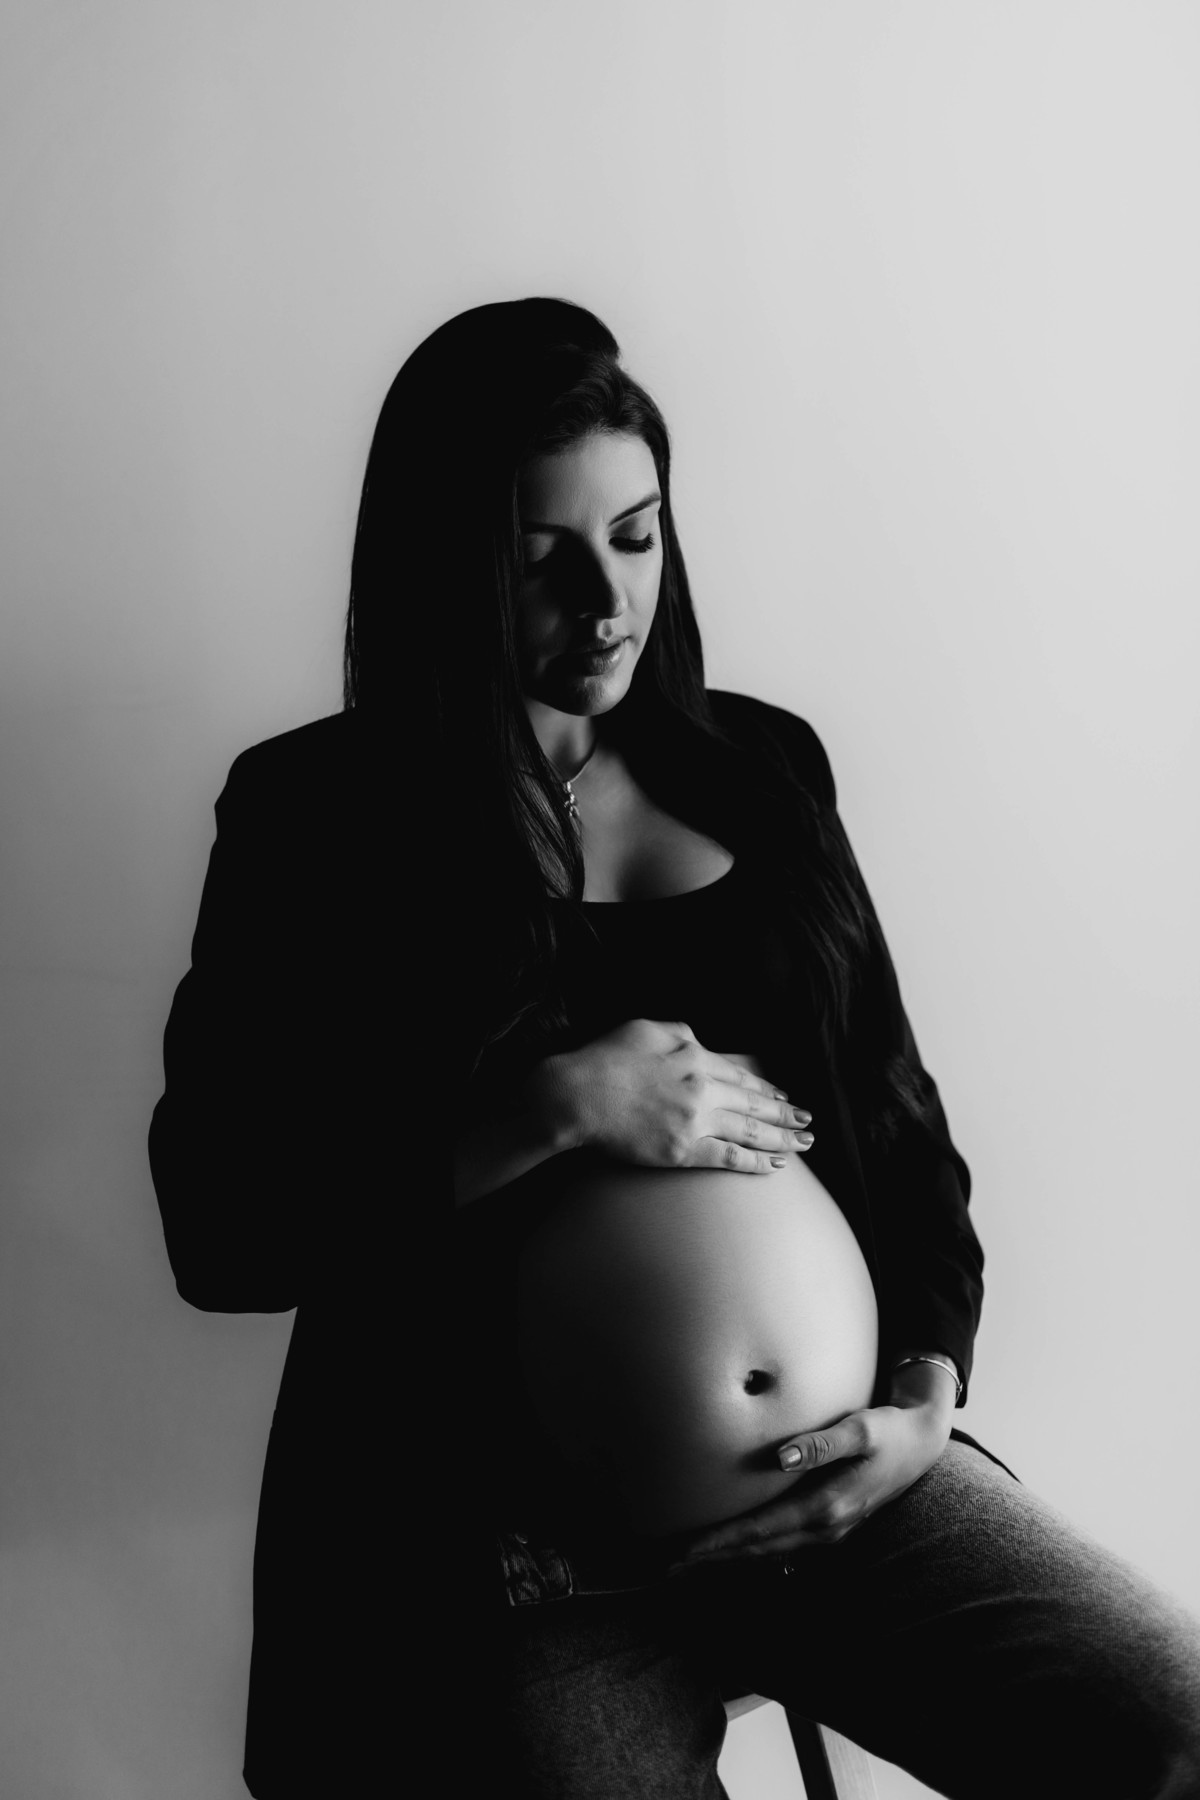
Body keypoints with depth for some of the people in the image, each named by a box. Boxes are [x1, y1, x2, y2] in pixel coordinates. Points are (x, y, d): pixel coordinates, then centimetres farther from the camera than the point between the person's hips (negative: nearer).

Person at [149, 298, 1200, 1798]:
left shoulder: (758, 763, 10)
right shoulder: (318, 813, -1)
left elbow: (895, 1106, 13)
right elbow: (217, 1226, -9)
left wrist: (929, 1395, -2)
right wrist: (561, 1111, -16)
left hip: (847, 1472, 4)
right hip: (524, 1542, -3)